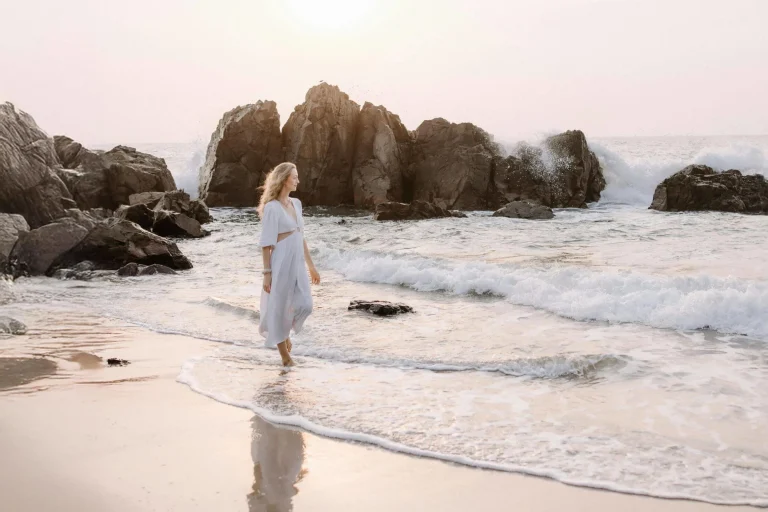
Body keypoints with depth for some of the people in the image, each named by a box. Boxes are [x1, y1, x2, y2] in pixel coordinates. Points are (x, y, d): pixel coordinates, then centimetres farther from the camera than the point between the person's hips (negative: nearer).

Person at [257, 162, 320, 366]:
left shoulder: (296, 203, 11)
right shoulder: (272, 207, -12)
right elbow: (266, 243, -12)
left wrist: (311, 266, 17)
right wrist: (267, 272, -14)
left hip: (297, 263, 7)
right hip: (281, 263, -7)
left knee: (304, 305, -1)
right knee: (280, 307, 4)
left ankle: (284, 331, 28)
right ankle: (284, 354, 17)